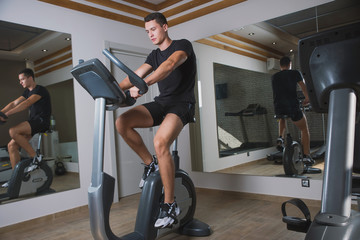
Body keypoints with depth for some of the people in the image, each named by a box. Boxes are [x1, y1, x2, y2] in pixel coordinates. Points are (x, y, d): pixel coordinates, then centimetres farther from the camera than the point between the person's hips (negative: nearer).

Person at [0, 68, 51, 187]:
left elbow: (26, 104, -23)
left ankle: (35, 157, -16)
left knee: (13, 131, -28)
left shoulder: (40, 90, -10)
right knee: (12, 145, 0)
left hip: (42, 121, -9)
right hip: (33, 122, 9)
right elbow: (14, 103, 12)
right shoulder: (28, 92, 19)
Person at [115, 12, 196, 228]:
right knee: (122, 122, -16)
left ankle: (170, 205, -19)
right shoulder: (154, 55, 18)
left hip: (182, 103, -7)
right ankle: (151, 163, 2)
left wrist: (142, 85, -42)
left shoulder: (183, 45, -5)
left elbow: (170, 65, -27)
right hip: (161, 103, 7)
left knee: (160, 141, -33)